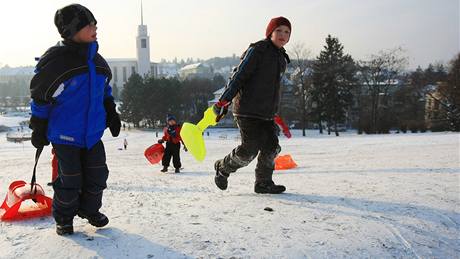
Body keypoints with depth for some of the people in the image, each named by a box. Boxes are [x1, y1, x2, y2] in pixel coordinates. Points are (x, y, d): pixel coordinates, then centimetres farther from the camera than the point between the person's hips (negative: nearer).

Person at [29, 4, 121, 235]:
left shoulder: (96, 60, 5)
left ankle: (89, 210, 32)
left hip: (92, 132, 6)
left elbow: (105, 90, 20)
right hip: (65, 134, -6)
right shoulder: (56, 60, -16)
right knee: (70, 180, 3)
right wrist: (39, 129, -5)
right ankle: (64, 218, 26)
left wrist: (111, 114, 14)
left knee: (97, 175, 9)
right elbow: (40, 95, -9)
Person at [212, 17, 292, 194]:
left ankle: (264, 183, 18)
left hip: (266, 114, 8)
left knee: (271, 147, 3)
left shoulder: (282, 59, 16)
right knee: (249, 150, -8)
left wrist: (274, 113, 26)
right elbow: (239, 76, -12)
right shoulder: (257, 50, -8)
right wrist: (224, 101, -16)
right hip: (247, 111, -8)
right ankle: (222, 168, 16)